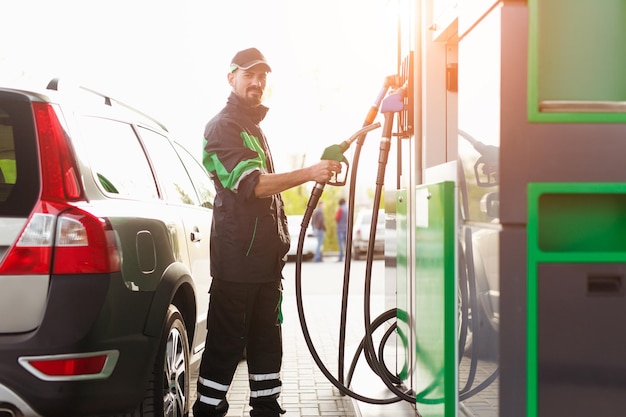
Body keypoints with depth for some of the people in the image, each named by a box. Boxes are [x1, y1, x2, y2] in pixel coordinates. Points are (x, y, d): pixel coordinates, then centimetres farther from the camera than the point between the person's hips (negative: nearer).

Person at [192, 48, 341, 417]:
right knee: (227, 344, -7)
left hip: (266, 255, 9)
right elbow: (251, 184, -22)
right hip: (237, 258, -9)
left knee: (266, 340, 12)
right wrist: (308, 174, -33)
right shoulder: (223, 126, -8)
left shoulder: (254, 126, 22)